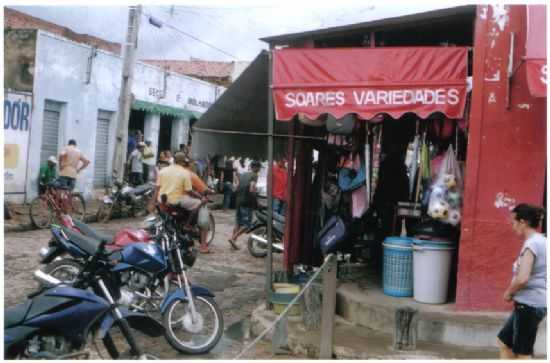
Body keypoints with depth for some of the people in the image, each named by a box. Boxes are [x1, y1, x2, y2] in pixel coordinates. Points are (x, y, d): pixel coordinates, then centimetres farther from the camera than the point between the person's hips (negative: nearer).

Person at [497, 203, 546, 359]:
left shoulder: (532, 243, -18)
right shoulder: (542, 241, 11)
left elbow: (522, 279, -27)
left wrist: (508, 293, -9)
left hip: (528, 304, -10)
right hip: (533, 303, 10)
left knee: (522, 353, 2)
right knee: (504, 341, 19)